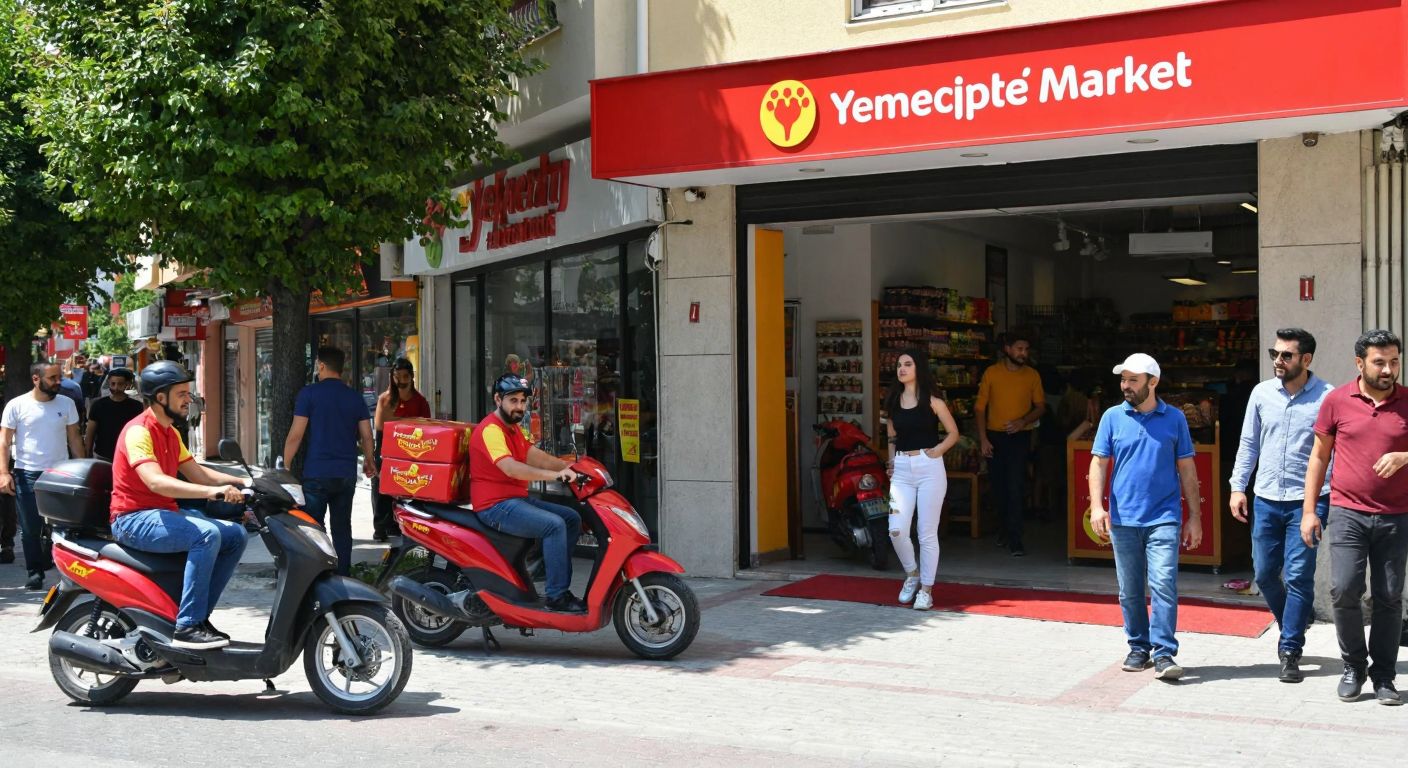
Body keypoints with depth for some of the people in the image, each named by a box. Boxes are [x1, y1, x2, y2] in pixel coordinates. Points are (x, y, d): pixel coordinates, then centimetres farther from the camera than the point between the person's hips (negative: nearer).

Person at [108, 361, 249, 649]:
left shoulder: (170, 433, 16)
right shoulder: (138, 431, -15)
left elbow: (197, 473, 19)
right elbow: (156, 482, -30)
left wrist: (242, 482, 5)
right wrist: (212, 492, -39)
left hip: (166, 513, 9)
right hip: (134, 519, -9)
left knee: (236, 536, -2)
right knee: (207, 534, -31)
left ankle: (199, 616, 2)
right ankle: (187, 627, -29)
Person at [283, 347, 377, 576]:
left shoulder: (309, 393, -5)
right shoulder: (355, 397, 7)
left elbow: (296, 434, -8)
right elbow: (366, 436, 8)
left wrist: (286, 465, 1)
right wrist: (369, 462, 25)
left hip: (316, 473, -4)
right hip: (346, 474, 4)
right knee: (342, 527, 9)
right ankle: (342, 577, 11)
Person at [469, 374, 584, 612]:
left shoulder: (512, 428, 19)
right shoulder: (490, 429, -16)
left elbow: (534, 456, 12)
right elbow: (511, 468, -29)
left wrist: (569, 467, -2)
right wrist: (555, 475, -36)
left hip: (518, 499, 11)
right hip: (496, 505, -11)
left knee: (572, 519, 9)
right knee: (554, 525, -25)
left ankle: (560, 586, 8)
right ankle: (556, 596, -21)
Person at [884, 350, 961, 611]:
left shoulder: (932, 401, 0)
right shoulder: (893, 402, 13)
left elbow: (953, 433, 4)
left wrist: (936, 451, -10)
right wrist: (891, 462, 8)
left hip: (929, 468, -4)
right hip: (901, 470, 4)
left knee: (927, 534, -2)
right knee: (896, 531, -9)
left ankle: (926, 590, 9)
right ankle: (912, 574, 17)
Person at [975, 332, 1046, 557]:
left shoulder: (1032, 375, 1)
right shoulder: (991, 373, 0)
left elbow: (1040, 407, 7)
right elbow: (980, 407, 2)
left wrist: (1023, 421, -12)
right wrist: (983, 438, -5)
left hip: (1019, 437, -1)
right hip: (995, 437, 2)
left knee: (1016, 487, -12)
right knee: (999, 486, 10)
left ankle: (1014, 538, -11)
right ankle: (1007, 529, 28)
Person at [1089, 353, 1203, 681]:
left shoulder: (1174, 418, 3)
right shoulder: (1113, 417, 4)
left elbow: (1187, 469, 6)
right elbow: (1099, 463, 3)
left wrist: (1195, 516, 5)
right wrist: (1097, 506, -10)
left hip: (1164, 518, -2)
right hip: (1123, 519, 2)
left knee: (1164, 585, -11)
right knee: (1130, 591, 9)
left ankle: (1164, 654, -6)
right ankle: (1138, 648, 23)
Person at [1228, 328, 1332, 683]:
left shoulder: (1327, 397, -7)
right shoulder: (1262, 393, 5)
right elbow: (1248, 443, 12)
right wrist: (1238, 486, 7)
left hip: (1307, 500, -4)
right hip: (1267, 499, 4)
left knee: (1298, 577, -5)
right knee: (1264, 574, 12)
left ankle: (1290, 652, 4)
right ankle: (1293, 624, 38)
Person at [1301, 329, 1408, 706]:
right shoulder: (1338, 400, 1)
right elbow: (1319, 456, 8)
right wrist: (1308, 510, 5)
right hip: (1348, 514, -1)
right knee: (1343, 590, -8)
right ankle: (1353, 666, 12)